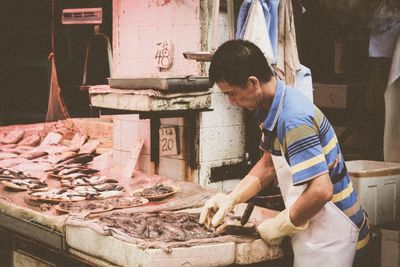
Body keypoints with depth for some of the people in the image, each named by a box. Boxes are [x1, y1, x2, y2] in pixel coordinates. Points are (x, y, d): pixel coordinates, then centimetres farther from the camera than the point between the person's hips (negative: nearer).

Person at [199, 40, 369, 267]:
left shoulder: (294, 120, -27)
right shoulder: (273, 109, 3)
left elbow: (320, 191, -31)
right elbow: (269, 163, 16)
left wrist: (281, 226, -17)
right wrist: (231, 199, 5)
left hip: (330, 233, -9)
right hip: (314, 230, 9)